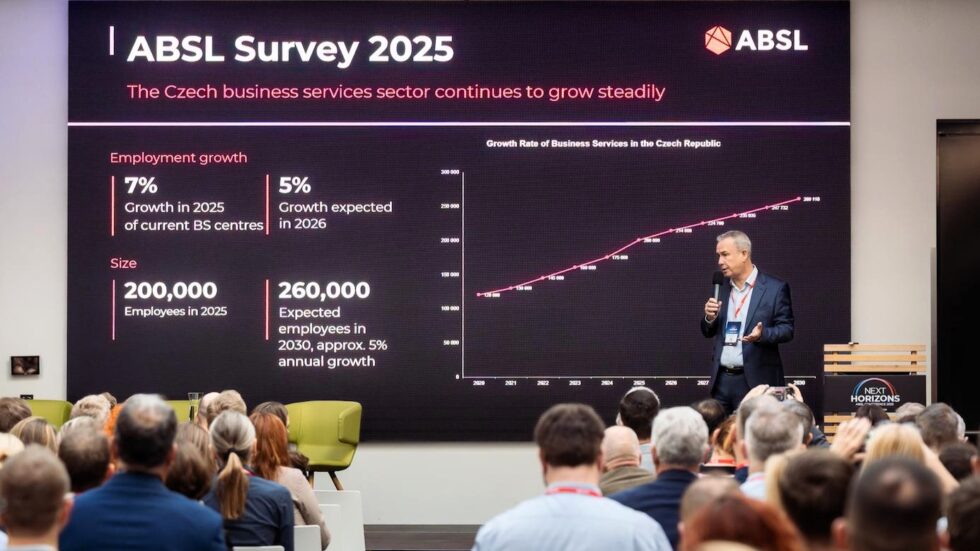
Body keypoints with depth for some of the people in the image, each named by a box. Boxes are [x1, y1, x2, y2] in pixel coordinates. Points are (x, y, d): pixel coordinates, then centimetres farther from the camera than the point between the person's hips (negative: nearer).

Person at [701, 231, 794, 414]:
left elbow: (787, 329, -5)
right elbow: (708, 332, 17)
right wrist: (709, 317, -5)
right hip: (721, 380, 5)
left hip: (756, 381, -5)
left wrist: (762, 334, -24)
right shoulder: (721, 289, 13)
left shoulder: (775, 288, -3)